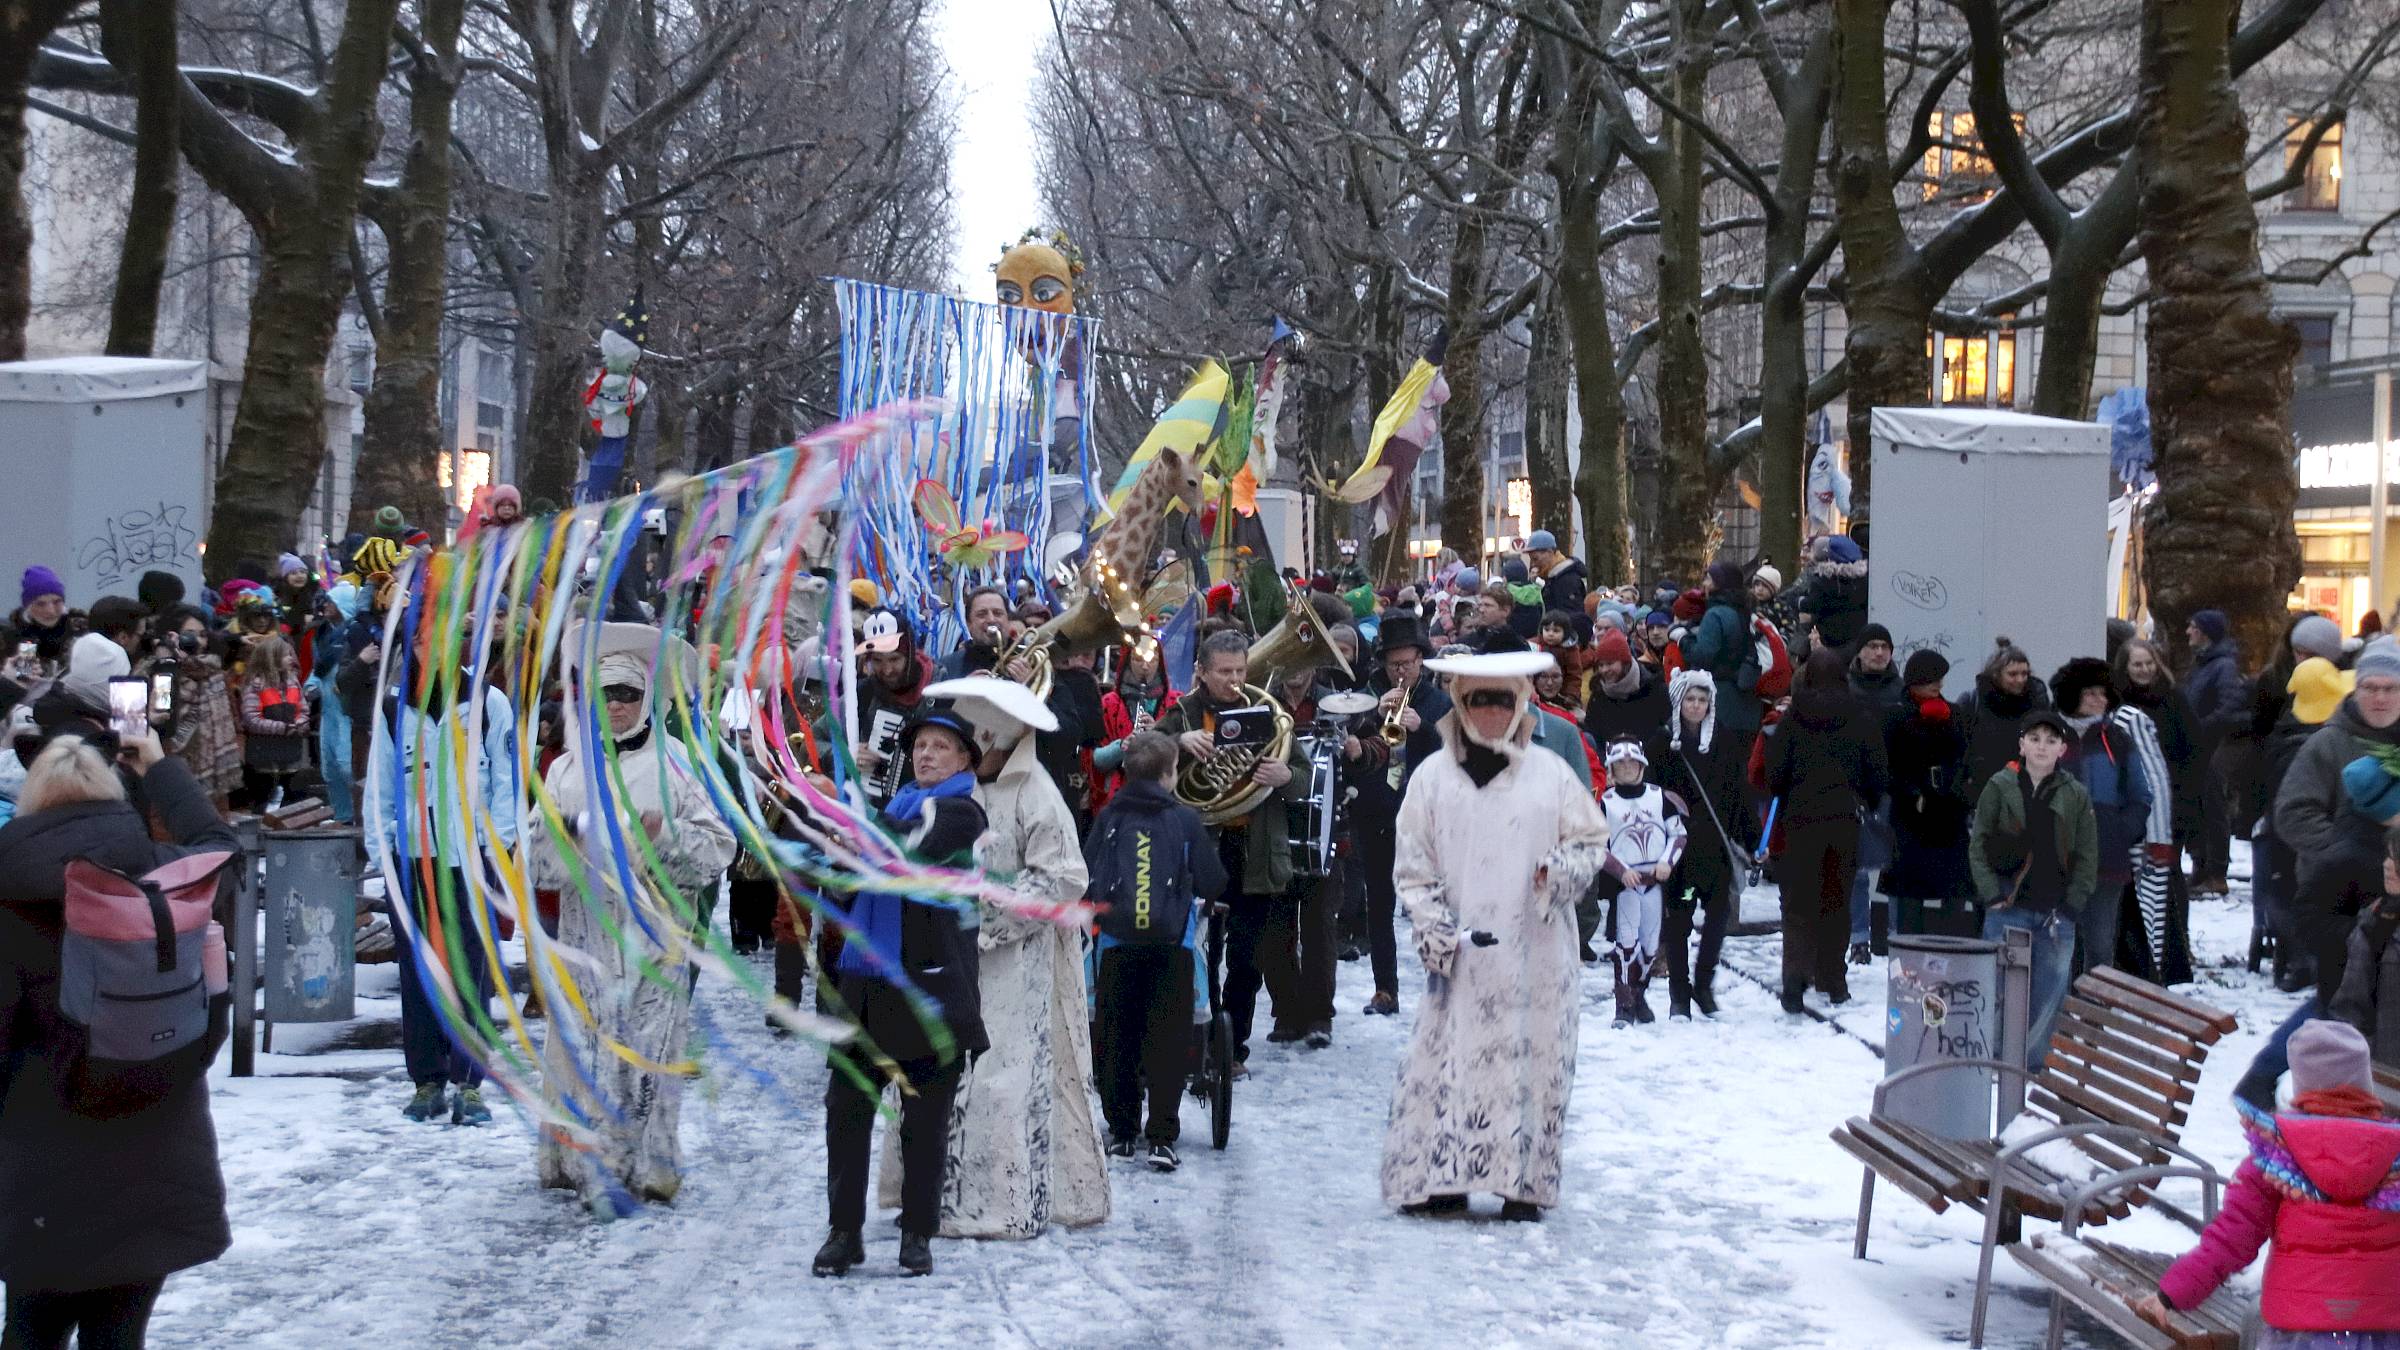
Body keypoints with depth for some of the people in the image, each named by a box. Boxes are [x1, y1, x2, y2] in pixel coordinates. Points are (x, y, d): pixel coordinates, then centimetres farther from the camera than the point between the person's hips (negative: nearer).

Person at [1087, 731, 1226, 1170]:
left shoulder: (1108, 817, 2)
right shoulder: (1185, 819, -3)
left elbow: (1085, 875, 7)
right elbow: (1213, 882, -1)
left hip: (1117, 942, 2)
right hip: (1172, 943, -2)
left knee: (1117, 1039, 10)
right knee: (1167, 1040, 2)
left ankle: (1121, 1132, 16)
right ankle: (1162, 1138, -1)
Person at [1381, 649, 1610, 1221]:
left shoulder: (1550, 774, 5)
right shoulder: (1434, 776, 5)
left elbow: (1592, 841, 10)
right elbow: (1413, 864, 6)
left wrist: (1561, 872, -10)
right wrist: (1433, 928, -5)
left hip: (1535, 950, 0)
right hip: (1461, 953, 0)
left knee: (1535, 1061, 1)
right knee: (1448, 1058, -2)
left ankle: (1524, 1184, 8)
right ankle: (1440, 1178, 6)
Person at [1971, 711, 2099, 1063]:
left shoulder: (2075, 795, 5)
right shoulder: (1999, 787, 1)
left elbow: (2087, 856, 9)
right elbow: (1978, 846, 3)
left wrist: (2071, 904, 0)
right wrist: (1993, 895, -6)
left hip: (2056, 914, 2)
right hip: (2008, 908, -2)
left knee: (2049, 995, 2)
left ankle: (2034, 1062, 12)